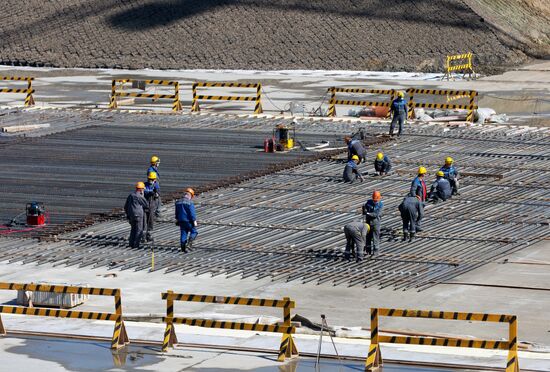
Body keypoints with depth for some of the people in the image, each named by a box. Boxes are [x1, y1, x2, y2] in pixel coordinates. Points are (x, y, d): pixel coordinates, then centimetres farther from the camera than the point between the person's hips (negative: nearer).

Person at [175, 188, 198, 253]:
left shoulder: (178, 202, 7)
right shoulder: (189, 202, -15)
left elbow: (177, 213, 16)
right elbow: (192, 213, -17)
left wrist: (177, 220, 26)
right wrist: (194, 221, -11)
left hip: (181, 220, 6)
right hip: (188, 221, -6)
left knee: (183, 233, 12)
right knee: (194, 232, 8)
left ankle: (183, 247, 11)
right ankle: (189, 243, -9)